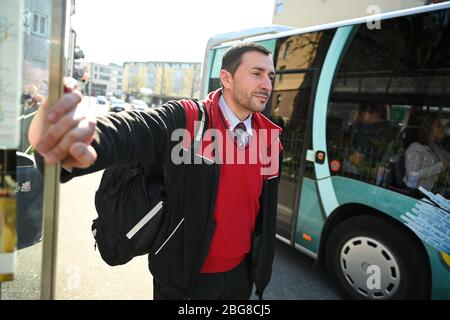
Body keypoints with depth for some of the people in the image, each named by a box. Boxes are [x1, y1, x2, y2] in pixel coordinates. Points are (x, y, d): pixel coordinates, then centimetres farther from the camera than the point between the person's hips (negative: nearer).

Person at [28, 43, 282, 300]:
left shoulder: (271, 139, -3)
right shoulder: (186, 120, -18)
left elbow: (266, 213, 4)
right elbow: (130, 131, -36)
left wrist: (262, 268, 10)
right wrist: (72, 142, -57)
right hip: (182, 276, -4)